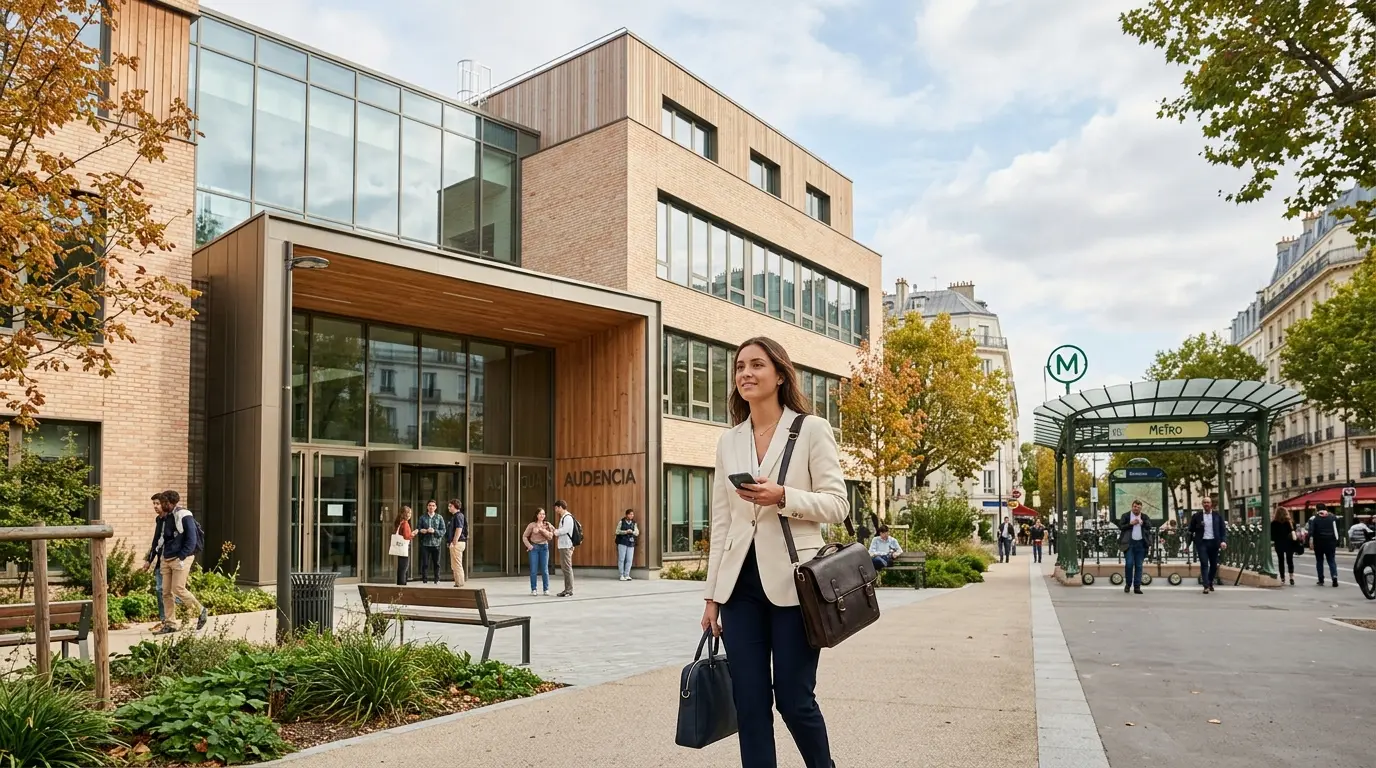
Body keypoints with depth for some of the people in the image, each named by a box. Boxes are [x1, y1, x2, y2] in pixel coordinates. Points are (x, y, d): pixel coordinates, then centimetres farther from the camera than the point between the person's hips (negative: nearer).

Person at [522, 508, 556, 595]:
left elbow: (550, 536, -5)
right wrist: (529, 546, -8)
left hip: (544, 547, 1)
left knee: (544, 570, 1)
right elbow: (524, 536, 4)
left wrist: (542, 529, -13)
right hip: (534, 548, -1)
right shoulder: (532, 525, 1)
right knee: (533, 570, 0)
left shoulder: (547, 525, 5)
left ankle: (546, 590, 6)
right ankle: (533, 590, 6)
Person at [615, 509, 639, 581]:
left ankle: (627, 575, 7)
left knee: (629, 560, -1)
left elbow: (637, 533, 6)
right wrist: (625, 532, -14)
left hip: (631, 543, 3)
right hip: (622, 542, -3)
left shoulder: (634, 523, 11)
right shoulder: (622, 522, 3)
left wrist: (632, 532, -15)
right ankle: (621, 575, 4)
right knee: (621, 559, -2)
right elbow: (617, 531, -2)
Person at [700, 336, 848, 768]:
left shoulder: (812, 430, -1)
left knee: (794, 699, 3)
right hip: (740, 585, 4)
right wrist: (712, 594, 10)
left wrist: (783, 496, -20)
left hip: (792, 581, -4)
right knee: (749, 703, 5)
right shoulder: (728, 441, 11)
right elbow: (720, 522, 12)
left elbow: (837, 505, -4)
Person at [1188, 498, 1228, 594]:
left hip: (1214, 543, 2)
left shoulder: (1218, 516, 7)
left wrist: (1224, 541, -12)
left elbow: (1223, 529, 4)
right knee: (1204, 564, -11)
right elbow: (1191, 531, 7)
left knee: (1214, 565, 10)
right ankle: (1206, 586, -13)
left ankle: (1210, 583, 31)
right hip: (1202, 543, -2)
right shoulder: (1196, 516, 4)